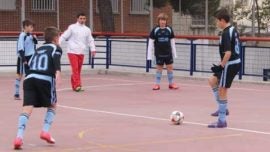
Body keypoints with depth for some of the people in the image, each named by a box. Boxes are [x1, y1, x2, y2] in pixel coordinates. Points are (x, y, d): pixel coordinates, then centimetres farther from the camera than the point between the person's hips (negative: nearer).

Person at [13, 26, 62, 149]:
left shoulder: (39, 49, 31)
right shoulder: (55, 48, 13)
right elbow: (56, 59, -9)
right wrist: (58, 71, -26)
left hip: (29, 78, 4)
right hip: (45, 79, -4)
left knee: (27, 108, -8)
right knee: (52, 106, 20)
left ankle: (19, 137, -26)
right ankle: (45, 131, 7)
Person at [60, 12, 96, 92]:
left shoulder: (87, 30, 11)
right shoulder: (72, 27, -1)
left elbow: (90, 40, 14)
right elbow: (64, 36, -2)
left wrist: (93, 49, 0)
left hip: (81, 52, 5)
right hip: (72, 51, -4)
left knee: (78, 70, 8)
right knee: (75, 68, -13)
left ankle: (74, 85, 18)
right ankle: (77, 85, -16)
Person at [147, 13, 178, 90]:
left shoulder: (169, 29, 0)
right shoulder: (155, 30, -6)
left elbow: (172, 42, 7)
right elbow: (150, 43, -4)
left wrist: (174, 54, 7)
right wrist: (149, 55, -7)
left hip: (168, 53, 2)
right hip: (159, 53, -2)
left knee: (170, 67, 4)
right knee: (159, 68, 5)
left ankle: (171, 83, 16)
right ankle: (157, 84, 13)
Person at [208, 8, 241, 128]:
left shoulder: (226, 33, -19)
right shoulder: (233, 30, 10)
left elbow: (228, 53, -26)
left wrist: (221, 66, -18)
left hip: (230, 65, -10)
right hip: (236, 62, 10)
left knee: (222, 91, -1)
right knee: (212, 81, 21)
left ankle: (222, 121, 5)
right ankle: (223, 109, 20)